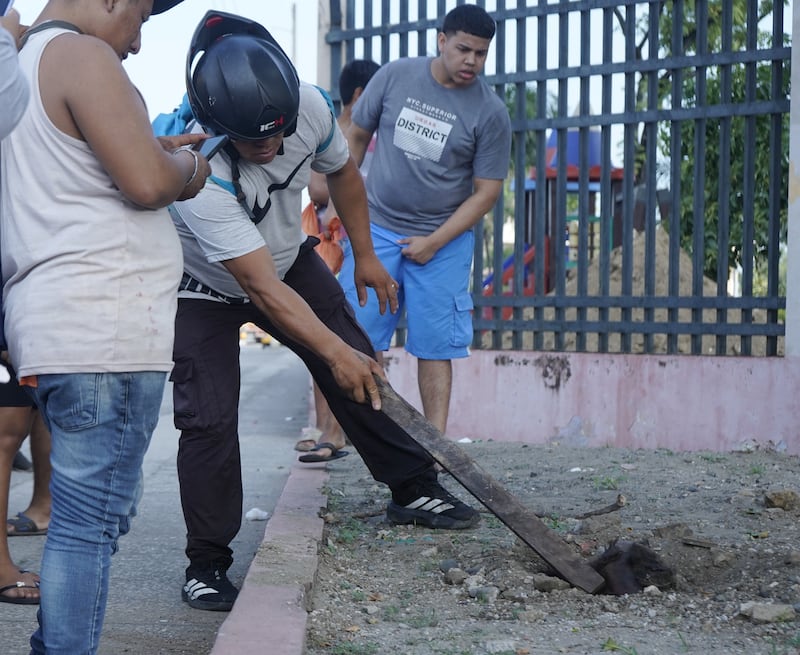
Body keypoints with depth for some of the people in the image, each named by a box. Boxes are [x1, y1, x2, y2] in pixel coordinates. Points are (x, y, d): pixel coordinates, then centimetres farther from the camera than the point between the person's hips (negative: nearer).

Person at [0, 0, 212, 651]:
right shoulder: (83, 55, -10)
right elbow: (147, 182, -17)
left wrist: (153, 153, 25)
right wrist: (188, 168, 3)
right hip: (102, 326, -10)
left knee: (88, 514, 16)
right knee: (93, 520, -8)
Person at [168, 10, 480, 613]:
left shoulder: (310, 107, -25)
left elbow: (341, 172, 0)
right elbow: (260, 286, -40)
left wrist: (366, 257, 8)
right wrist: (334, 351, -44)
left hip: (288, 259, 5)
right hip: (207, 287, -5)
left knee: (361, 373, 2)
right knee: (209, 418, -11)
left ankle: (413, 489, 18)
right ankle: (207, 564, 2)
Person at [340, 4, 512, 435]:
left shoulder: (490, 113, -8)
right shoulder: (395, 76, -2)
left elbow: (486, 191, -6)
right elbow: (357, 136, 10)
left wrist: (433, 242, -11)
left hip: (442, 241, -2)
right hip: (376, 228, 2)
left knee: (435, 346, -1)